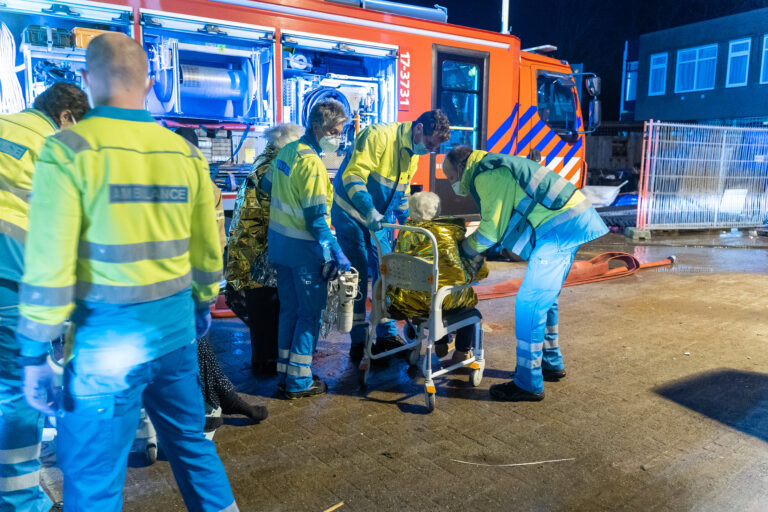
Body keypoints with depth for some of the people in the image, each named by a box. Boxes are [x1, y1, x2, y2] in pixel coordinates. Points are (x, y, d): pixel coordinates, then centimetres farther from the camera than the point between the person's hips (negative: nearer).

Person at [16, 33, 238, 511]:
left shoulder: (69, 150, -11)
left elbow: (49, 263, -12)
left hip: (110, 336, -5)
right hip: (177, 327, 5)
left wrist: (35, 353, -3)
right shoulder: (186, 152, 3)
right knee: (190, 440, 22)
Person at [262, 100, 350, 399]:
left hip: (279, 242, 9)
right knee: (310, 314, 3)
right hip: (304, 249, -9)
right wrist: (336, 253, -22)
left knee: (289, 310, 17)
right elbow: (316, 217, -23)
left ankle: (285, 374, 26)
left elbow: (267, 186, 20)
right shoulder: (311, 162, -18)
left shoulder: (286, 151, 8)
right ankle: (299, 382, 12)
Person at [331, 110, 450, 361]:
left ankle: (387, 336, 18)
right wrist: (368, 211, -40)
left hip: (380, 218, 7)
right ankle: (358, 342, 8)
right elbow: (353, 175, -30)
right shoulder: (378, 135, -21)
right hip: (351, 213, -7)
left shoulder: (413, 153, 6)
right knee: (358, 277, -4)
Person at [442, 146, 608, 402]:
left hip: (561, 225, -11)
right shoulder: (494, 167, 20)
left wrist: (466, 249, 5)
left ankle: (529, 384, -2)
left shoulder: (485, 175, -11)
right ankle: (551, 363, 35)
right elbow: (501, 223, 22)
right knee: (545, 298, 20)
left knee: (530, 303, -10)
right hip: (572, 219, 11)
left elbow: (492, 228, -11)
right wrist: (480, 252, 17)